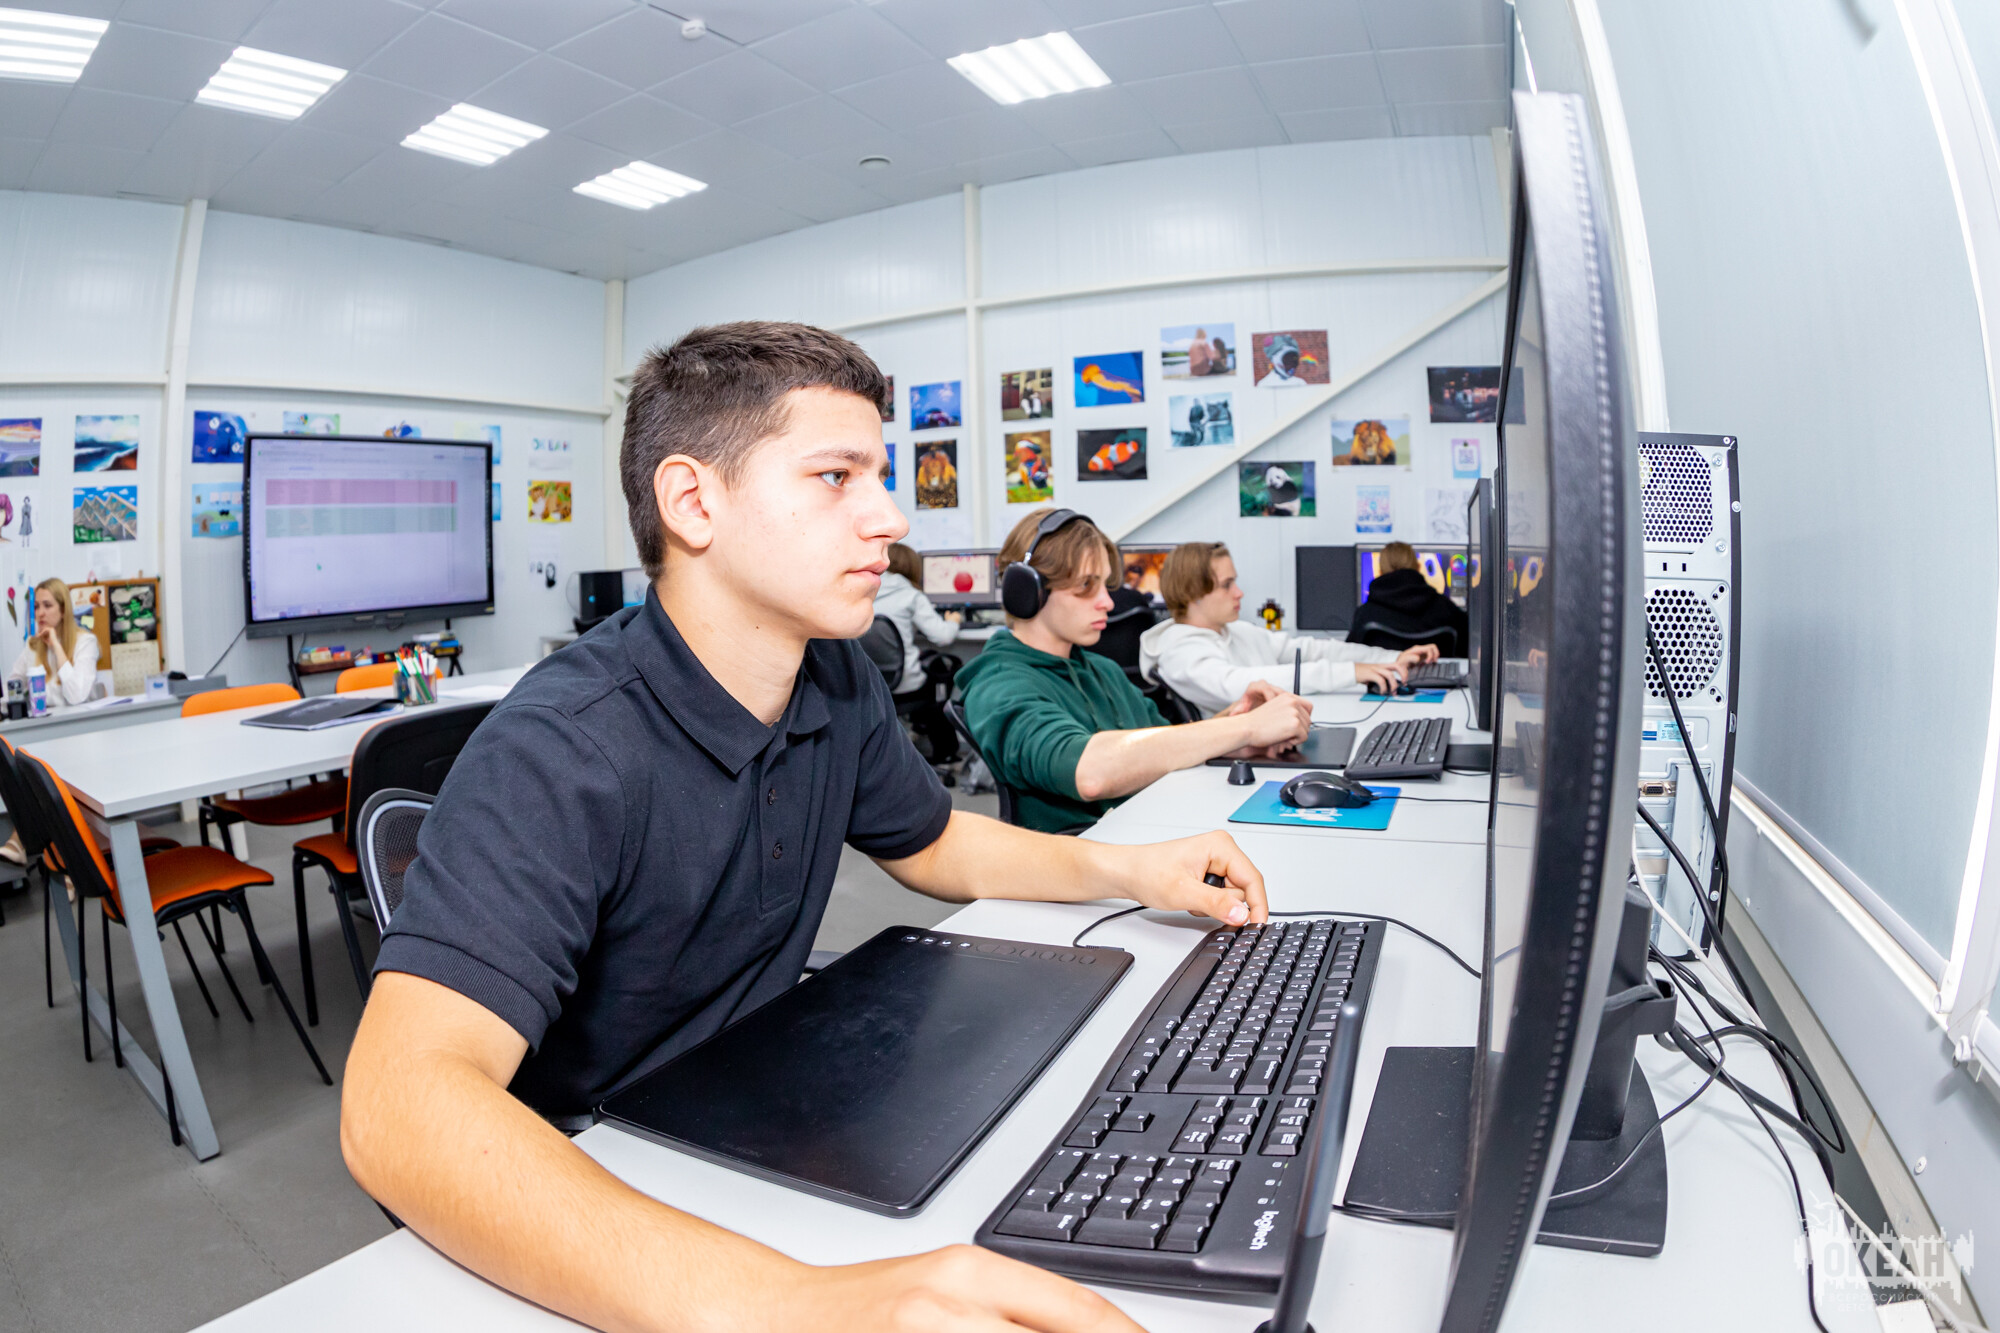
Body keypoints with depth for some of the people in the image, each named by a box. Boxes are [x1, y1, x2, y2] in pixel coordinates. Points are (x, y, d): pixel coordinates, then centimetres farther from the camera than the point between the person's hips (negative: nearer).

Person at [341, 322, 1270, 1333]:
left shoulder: (839, 682, -4)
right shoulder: (560, 753, -27)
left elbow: (928, 841, 12)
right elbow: (399, 1100, -38)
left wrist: (1127, 869, -2)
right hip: (592, 1202, -5)